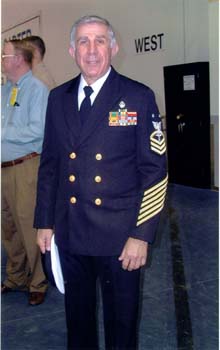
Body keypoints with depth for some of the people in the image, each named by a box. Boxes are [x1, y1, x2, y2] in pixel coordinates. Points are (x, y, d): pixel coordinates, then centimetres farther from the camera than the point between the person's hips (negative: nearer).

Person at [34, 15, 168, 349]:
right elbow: (49, 163, 10)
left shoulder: (139, 97, -7)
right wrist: (44, 222, 8)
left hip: (119, 235, -3)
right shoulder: (58, 98, 6)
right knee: (77, 315, 20)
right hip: (68, 232, 4)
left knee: (122, 321, 14)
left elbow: (155, 170, -9)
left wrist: (141, 234, -12)